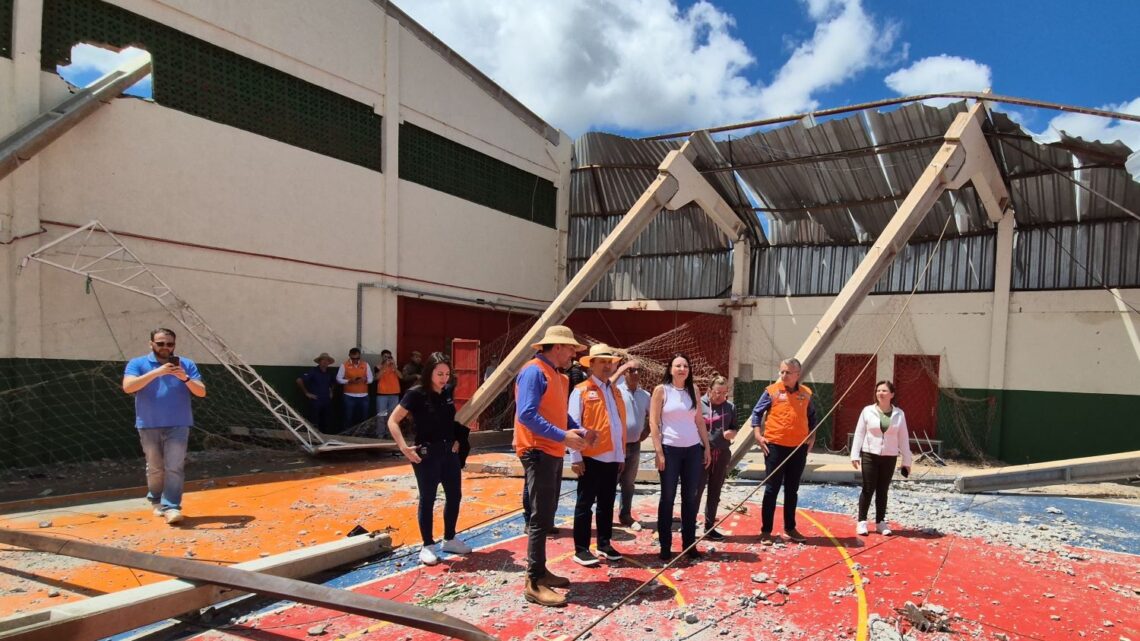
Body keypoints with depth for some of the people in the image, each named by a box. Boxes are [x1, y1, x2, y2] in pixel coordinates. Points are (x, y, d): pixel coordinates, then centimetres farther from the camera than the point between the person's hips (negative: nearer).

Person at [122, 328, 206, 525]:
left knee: (174, 467, -7)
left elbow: (201, 392, 0)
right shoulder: (137, 364, 2)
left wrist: (185, 378, -19)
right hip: (149, 426, 0)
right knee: (155, 468, 12)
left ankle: (171, 507, -6)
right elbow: (128, 387, -16)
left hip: (178, 425, 0)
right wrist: (156, 372, -24)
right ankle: (156, 501, 32)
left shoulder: (186, 364, 4)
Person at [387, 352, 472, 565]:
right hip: (426, 453, -6)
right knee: (427, 499, 3)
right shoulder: (416, 394, -14)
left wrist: (456, 439, 7)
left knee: (454, 495, 12)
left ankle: (449, 540, 28)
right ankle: (427, 546, 16)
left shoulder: (448, 391, 3)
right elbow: (392, 421, -15)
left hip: (449, 451, 6)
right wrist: (404, 447, -23)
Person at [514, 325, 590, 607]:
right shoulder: (534, 371, -15)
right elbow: (526, 415, -24)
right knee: (540, 517, -6)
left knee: (546, 515, 15)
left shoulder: (556, 375, 15)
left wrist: (580, 431, 1)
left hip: (552, 453, 10)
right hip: (538, 453, -10)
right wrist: (563, 436, -25)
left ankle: (540, 571, 26)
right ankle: (534, 583, 0)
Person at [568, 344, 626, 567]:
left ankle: (604, 544, 25)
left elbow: (621, 424, 15)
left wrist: (621, 454, 12)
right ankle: (581, 549, 9)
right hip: (591, 457, -6)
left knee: (607, 504, 14)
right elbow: (574, 425, -8)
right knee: (585, 504, 2)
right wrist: (575, 457, -12)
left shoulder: (615, 391, 15)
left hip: (612, 458, 6)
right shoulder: (581, 391, -4)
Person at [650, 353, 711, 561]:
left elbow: (699, 420, 12)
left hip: (693, 449, 4)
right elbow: (653, 422, -7)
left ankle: (689, 544, 19)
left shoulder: (693, 390, 8)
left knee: (691, 498, 8)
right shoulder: (661, 390, -4)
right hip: (670, 449, -4)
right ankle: (665, 546, 12)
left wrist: (707, 447, 8)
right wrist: (658, 452, -12)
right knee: (668, 498, 3)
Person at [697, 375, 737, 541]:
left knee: (715, 493, 12)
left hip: (722, 454, 4)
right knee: (696, 491, -4)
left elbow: (734, 428, 16)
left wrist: (731, 433, -7)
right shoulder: (699, 404, -6)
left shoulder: (730, 407, 6)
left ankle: (709, 527, 23)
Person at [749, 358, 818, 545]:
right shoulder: (772, 391, -6)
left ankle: (790, 528, 27)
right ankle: (766, 531, 8)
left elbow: (811, 416, 18)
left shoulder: (806, 393, 4)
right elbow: (756, 412, 1)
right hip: (775, 446, -3)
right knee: (771, 490, 1)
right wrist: (758, 436, -8)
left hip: (799, 448, 3)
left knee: (792, 490, 14)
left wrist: (811, 437, 9)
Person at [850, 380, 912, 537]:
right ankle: (862, 522, 10)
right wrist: (855, 455, -6)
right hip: (869, 456, -2)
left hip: (889, 458, 2)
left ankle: (880, 522, 20)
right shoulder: (868, 411, -4)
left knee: (882, 490, 10)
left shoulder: (899, 414, 1)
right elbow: (859, 433, -2)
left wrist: (906, 461, 4)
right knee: (868, 490, 0)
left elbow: (903, 438, 4)